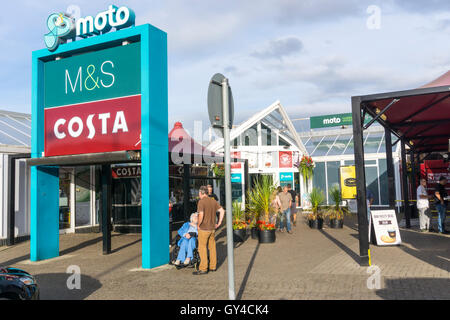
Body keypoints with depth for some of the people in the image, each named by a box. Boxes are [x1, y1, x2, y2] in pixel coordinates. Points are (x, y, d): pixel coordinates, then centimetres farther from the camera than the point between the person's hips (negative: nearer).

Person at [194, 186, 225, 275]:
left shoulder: (201, 202, -14)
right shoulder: (213, 201, 7)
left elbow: (201, 215, -24)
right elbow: (222, 211, 7)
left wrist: (199, 225, -9)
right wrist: (219, 223, 11)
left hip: (203, 228, -7)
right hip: (212, 228, 7)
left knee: (202, 248, 0)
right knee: (212, 247, 14)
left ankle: (203, 268, 1)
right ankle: (213, 266, 21)